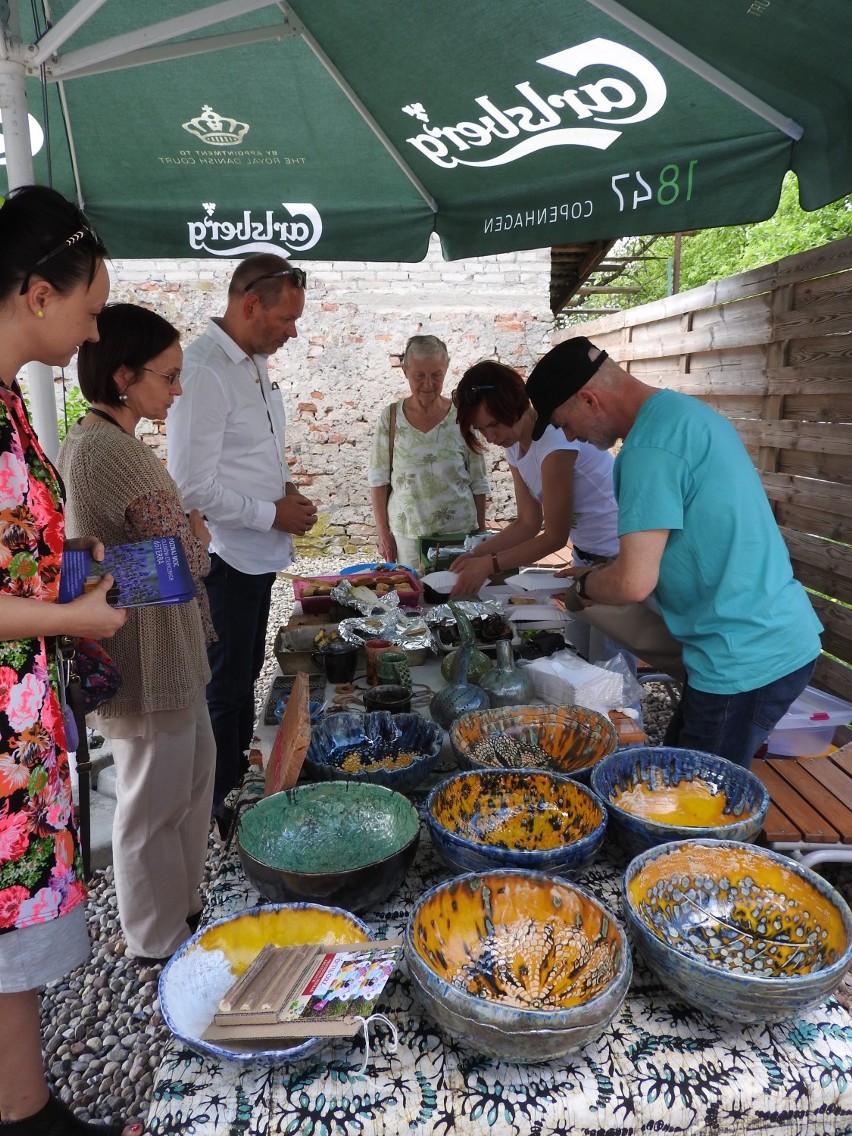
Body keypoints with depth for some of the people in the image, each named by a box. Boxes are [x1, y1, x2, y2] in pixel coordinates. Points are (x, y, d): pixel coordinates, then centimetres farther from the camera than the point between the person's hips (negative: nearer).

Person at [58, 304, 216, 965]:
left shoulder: (92, 439, 9)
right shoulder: (114, 452, -24)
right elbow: (189, 558, -22)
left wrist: (180, 531, 0)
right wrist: (196, 531, -2)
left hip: (164, 649, 10)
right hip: (147, 656, -10)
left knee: (194, 770, 21)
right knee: (155, 800, 7)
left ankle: (184, 907, 40)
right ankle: (160, 941, 29)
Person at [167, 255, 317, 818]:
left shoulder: (255, 362, 9)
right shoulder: (204, 371, -21)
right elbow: (193, 487, -24)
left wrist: (286, 486, 4)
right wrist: (274, 514, -17)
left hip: (259, 554, 9)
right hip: (224, 558, -9)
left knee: (245, 677, 22)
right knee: (224, 689, 5)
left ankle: (238, 771, 42)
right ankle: (218, 813, 23)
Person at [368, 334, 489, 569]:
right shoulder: (391, 417, 1)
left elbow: (478, 482, 5)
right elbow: (378, 479, 3)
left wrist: (481, 532, 5)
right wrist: (382, 531, -1)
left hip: (460, 532, 0)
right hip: (407, 536, 0)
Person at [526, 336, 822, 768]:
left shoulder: (651, 445, -21)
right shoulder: (685, 410, 11)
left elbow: (634, 582, -25)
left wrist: (586, 585, -3)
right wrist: (600, 574, 17)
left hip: (746, 661, -10)